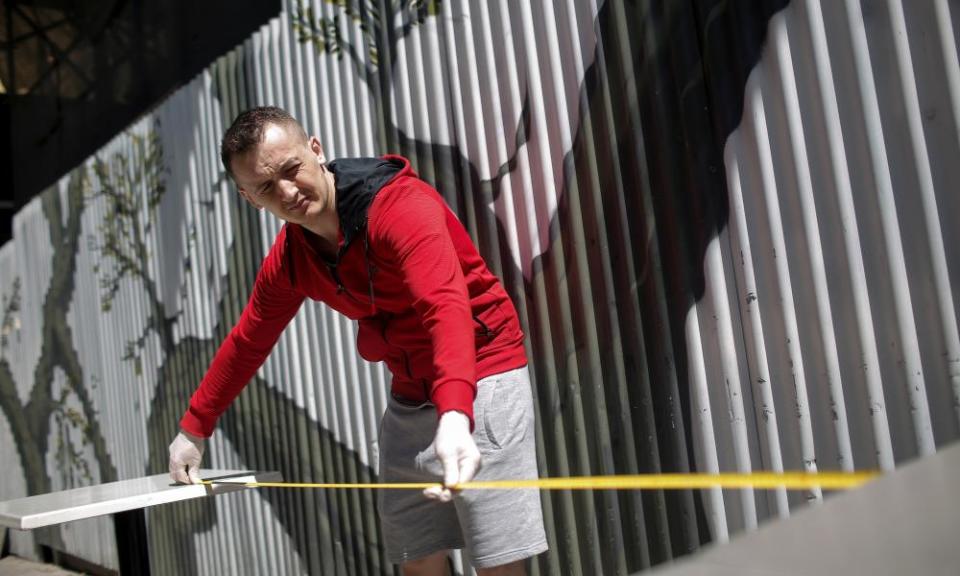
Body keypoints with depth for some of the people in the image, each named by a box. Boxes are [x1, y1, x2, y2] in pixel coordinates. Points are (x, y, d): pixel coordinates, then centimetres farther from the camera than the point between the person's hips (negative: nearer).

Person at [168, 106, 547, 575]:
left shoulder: (401, 205, -22)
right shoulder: (289, 258, 1)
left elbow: (447, 307, -38)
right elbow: (247, 341, 15)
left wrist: (455, 414, -53)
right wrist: (194, 427, 20)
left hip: (480, 379, -7)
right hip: (409, 397, 7)